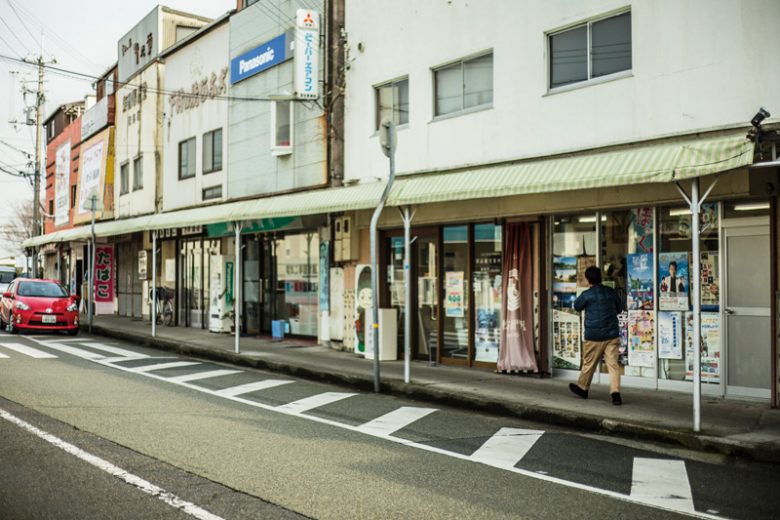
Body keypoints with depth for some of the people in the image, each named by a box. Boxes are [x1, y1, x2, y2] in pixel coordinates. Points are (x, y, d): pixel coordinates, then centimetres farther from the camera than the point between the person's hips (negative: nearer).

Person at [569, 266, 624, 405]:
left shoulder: (587, 295, -11)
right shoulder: (611, 292, 2)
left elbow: (577, 307, 9)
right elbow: (619, 309, 16)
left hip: (594, 337, -3)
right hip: (612, 335, 3)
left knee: (589, 364, 13)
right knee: (613, 364, 1)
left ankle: (582, 388, 30)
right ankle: (615, 392, -10)